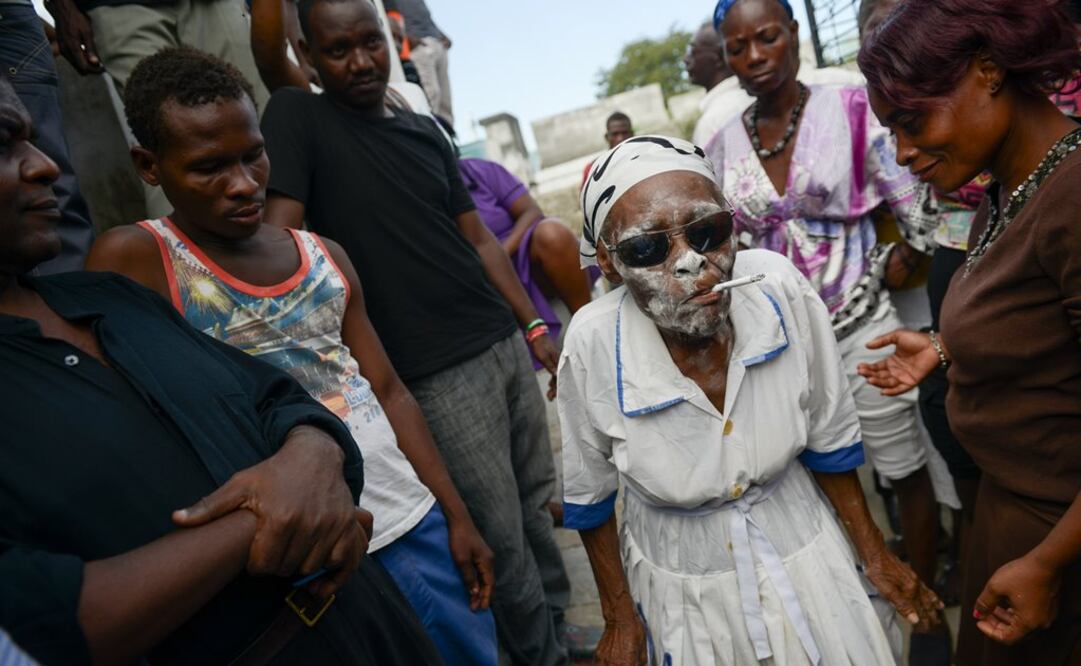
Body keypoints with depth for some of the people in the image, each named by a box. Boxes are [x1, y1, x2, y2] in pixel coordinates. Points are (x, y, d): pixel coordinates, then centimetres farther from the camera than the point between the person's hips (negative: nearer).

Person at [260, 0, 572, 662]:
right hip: (440, 371, -6)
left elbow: (479, 239, 14)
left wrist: (536, 327, 10)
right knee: (501, 530, 3)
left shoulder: (425, 130, 12)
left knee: (538, 498, 18)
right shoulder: (298, 116, -4)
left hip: (505, 341, 6)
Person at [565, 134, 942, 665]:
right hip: (684, 584, -1)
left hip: (804, 550, 2)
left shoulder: (779, 288, -24)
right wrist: (621, 620, 0)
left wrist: (875, 555, 4)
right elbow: (589, 495, -10)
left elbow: (828, 438, -7)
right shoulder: (594, 344, -28)